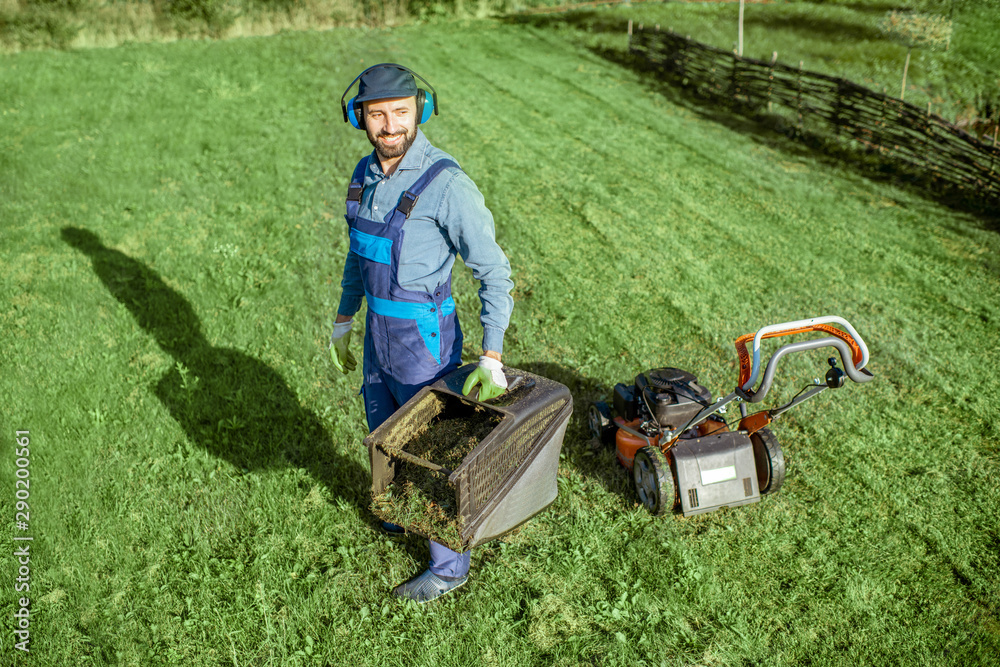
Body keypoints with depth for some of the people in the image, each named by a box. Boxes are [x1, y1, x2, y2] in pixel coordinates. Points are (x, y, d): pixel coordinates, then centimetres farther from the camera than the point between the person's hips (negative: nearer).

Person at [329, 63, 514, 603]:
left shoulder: (446, 183, -23)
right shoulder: (366, 174, 1)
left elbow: (494, 271, -21)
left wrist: (491, 358, -26)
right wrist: (343, 321, 20)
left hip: (425, 340, -7)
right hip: (379, 334, 8)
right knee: (385, 433, 26)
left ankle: (448, 566, 28)